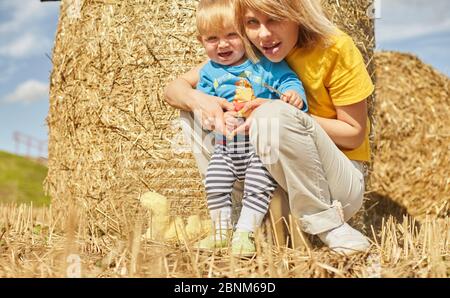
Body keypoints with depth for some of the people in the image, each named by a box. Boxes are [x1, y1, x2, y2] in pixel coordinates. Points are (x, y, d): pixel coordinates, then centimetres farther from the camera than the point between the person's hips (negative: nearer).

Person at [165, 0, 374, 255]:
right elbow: (175, 88, 0)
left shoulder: (336, 49, -14)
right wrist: (196, 98, -25)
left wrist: (285, 116, -24)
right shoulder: (245, 52, -3)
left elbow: (355, 134, -12)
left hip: (339, 179, -4)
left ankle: (327, 223, -19)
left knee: (275, 115, -32)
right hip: (275, 178, 5)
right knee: (191, 113, -4)